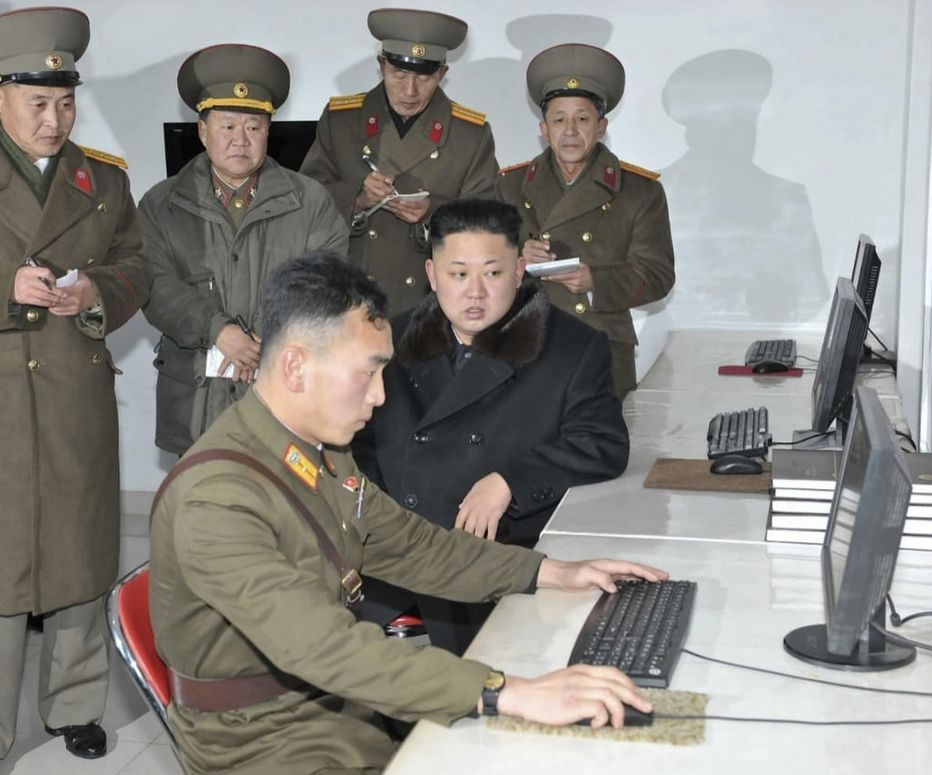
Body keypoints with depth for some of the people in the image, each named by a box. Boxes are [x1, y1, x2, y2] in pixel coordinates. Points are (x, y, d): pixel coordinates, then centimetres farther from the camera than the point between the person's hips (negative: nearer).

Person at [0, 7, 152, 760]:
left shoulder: (105, 181, 11)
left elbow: (137, 268, 14)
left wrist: (99, 294, -7)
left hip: (80, 402, 4)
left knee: (82, 553, 12)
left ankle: (76, 706, 28)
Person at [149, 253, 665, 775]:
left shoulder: (321, 451, 2)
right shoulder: (214, 501, -27)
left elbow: (407, 544, 14)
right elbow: (320, 646, -36)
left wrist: (550, 574, 5)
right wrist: (508, 694, -41)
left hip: (341, 697, 8)